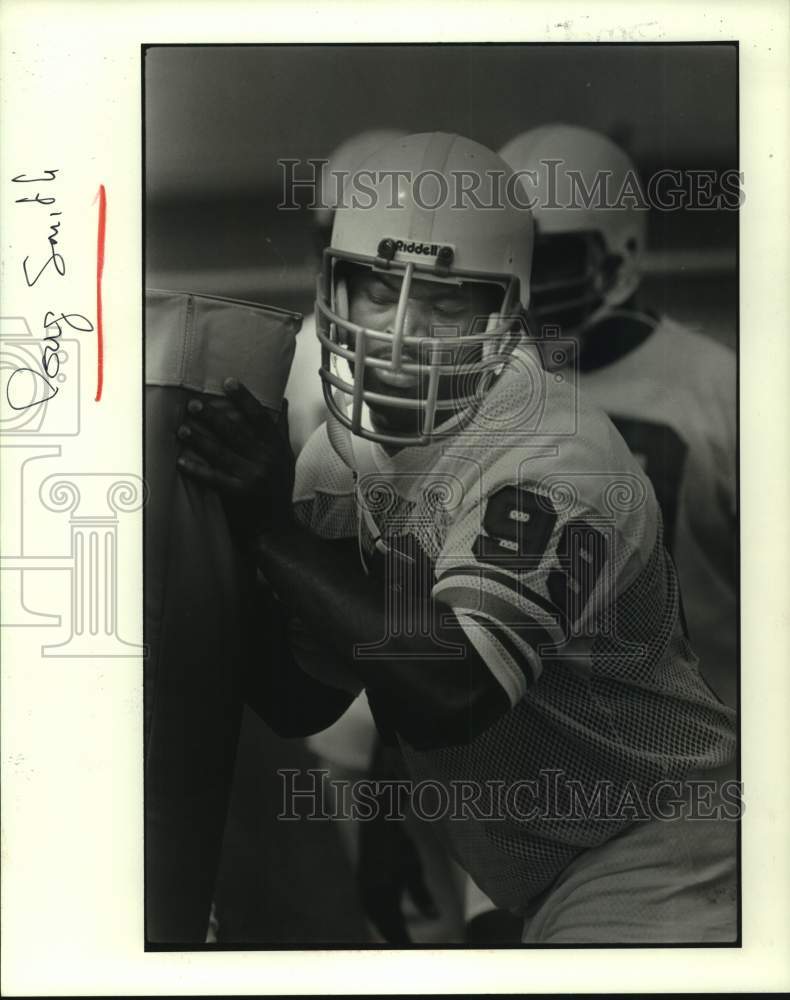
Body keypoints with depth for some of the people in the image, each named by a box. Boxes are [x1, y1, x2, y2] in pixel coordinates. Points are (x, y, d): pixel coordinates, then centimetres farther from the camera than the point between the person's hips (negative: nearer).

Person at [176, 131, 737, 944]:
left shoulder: (555, 461, -24)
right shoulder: (337, 457, -2)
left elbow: (452, 694, -36)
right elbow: (299, 707, 0)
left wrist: (276, 530, -35)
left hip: (657, 859, -6)